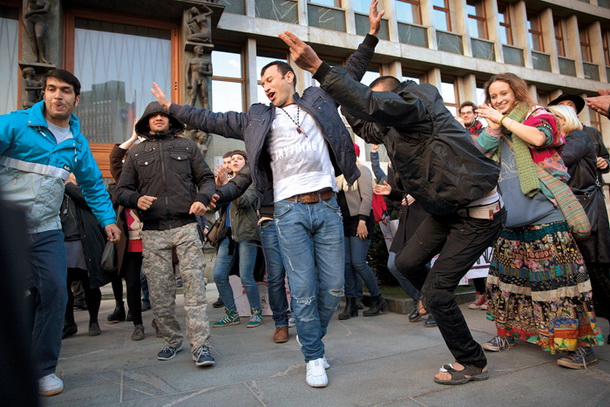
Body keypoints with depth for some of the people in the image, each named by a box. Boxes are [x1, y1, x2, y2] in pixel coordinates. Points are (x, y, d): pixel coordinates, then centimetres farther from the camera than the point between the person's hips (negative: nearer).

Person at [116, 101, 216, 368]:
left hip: (186, 227, -1)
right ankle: (171, 341, 22)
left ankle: (200, 345, -5)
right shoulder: (135, 153, 16)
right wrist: (136, 199, -9)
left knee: (194, 283, -9)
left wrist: (202, 198, -8)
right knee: (159, 290, 5)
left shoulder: (187, 146, 14)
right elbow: (122, 190, 13)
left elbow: (206, 178, 13)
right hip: (153, 232, 2)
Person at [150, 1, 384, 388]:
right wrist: (173, 107, 19)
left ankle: (313, 339, 29)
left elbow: (351, 75, 22)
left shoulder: (319, 100, 17)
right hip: (290, 210, -1)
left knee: (333, 287, 5)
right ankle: (315, 357, 14)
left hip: (327, 206, 1)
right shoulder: (258, 117, 15)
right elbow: (213, 121, 17)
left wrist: (371, 35, 17)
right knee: (303, 289, -3)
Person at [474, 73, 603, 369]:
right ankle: (508, 332, 23)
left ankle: (583, 344, 3)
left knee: (558, 274, -7)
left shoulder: (538, 116, 3)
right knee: (508, 273, 9)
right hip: (511, 214, 6)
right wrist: (493, 125, -5)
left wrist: (502, 119, -12)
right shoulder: (497, 129, 18)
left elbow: (538, 138, -19)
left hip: (544, 211, -6)